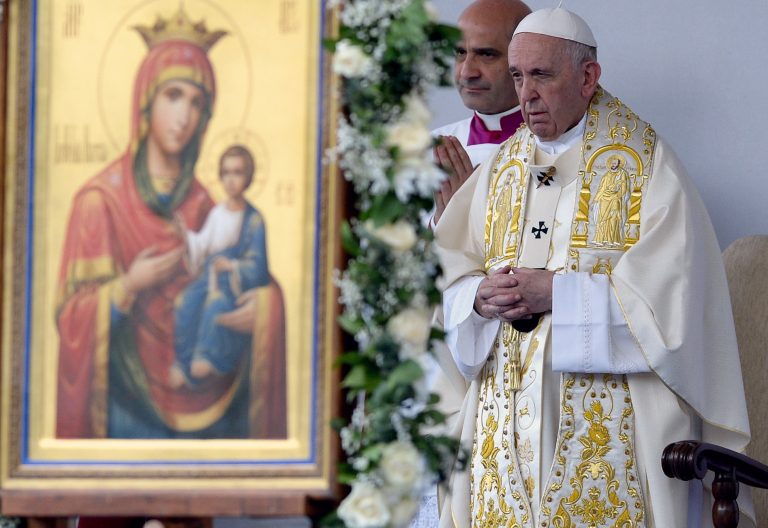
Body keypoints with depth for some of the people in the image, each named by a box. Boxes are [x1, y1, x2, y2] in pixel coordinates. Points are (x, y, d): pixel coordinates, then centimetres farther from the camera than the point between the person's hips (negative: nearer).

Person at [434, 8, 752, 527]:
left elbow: (666, 292, -13)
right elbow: (447, 274, 9)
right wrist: (481, 299, -13)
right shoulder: (502, 167, 14)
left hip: (609, 417, -4)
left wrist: (555, 293, -17)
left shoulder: (646, 164, -2)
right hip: (506, 410, 4)